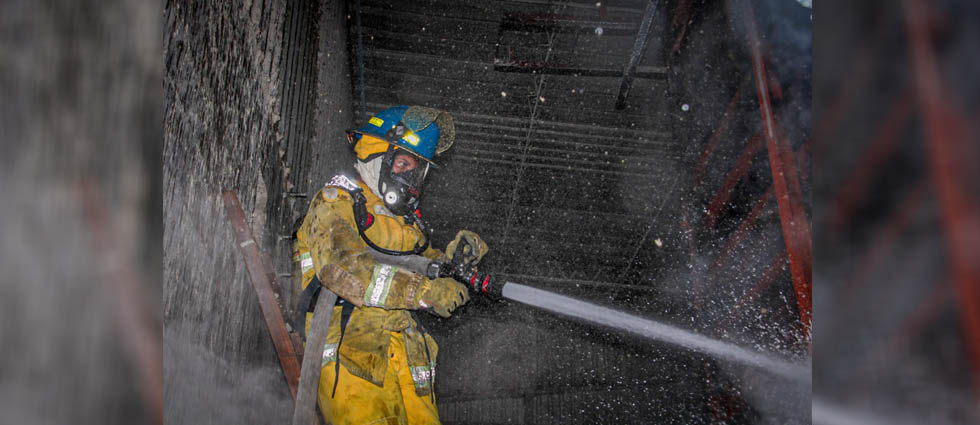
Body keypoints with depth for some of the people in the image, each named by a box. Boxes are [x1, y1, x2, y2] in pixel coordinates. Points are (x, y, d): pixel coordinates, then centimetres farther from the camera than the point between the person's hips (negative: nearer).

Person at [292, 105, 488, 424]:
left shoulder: (407, 221, 24)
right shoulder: (335, 204, 1)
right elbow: (342, 269, -16)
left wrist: (454, 257, 2)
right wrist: (425, 291, -20)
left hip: (406, 360, 6)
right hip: (350, 355, -6)